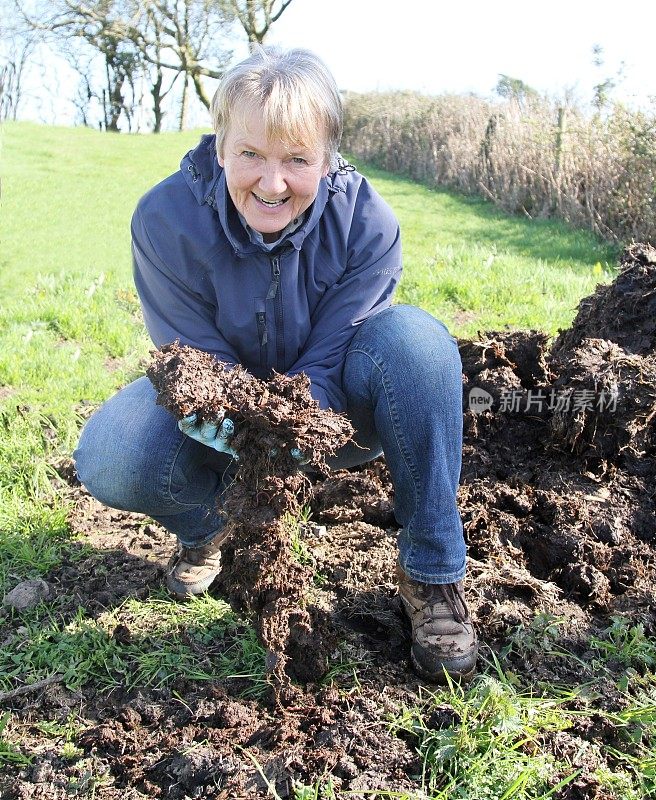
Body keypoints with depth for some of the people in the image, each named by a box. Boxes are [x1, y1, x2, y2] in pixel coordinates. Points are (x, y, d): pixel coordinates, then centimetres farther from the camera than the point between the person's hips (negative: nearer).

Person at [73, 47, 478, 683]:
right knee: (107, 458, -30)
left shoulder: (365, 223, -22)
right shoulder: (165, 219, -21)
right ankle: (206, 527, 8)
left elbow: (327, 366, -22)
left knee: (413, 337, -33)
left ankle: (432, 571, -19)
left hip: (330, 413, 0)